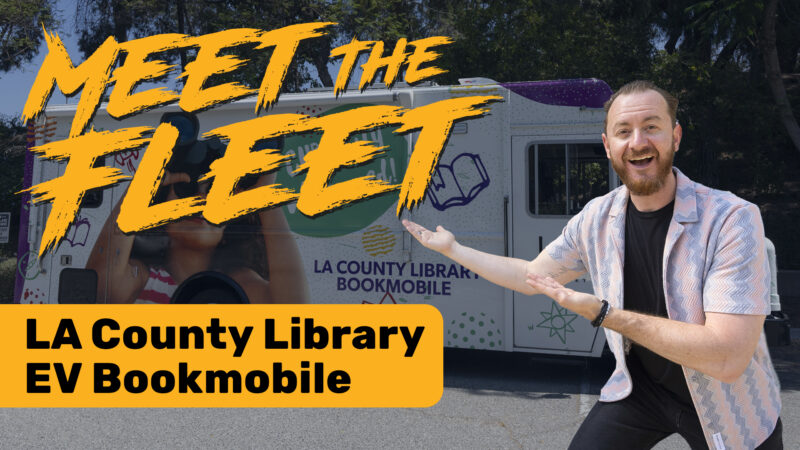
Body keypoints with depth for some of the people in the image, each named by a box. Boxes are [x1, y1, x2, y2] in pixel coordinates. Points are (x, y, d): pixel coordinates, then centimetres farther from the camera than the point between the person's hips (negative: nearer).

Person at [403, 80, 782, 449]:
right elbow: (531, 278, 8)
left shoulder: (731, 219, -25)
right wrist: (451, 248, 8)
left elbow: (727, 358, -32)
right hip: (639, 388, 4)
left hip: (725, 407, -3)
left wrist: (604, 313, -30)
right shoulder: (596, 219, -9)